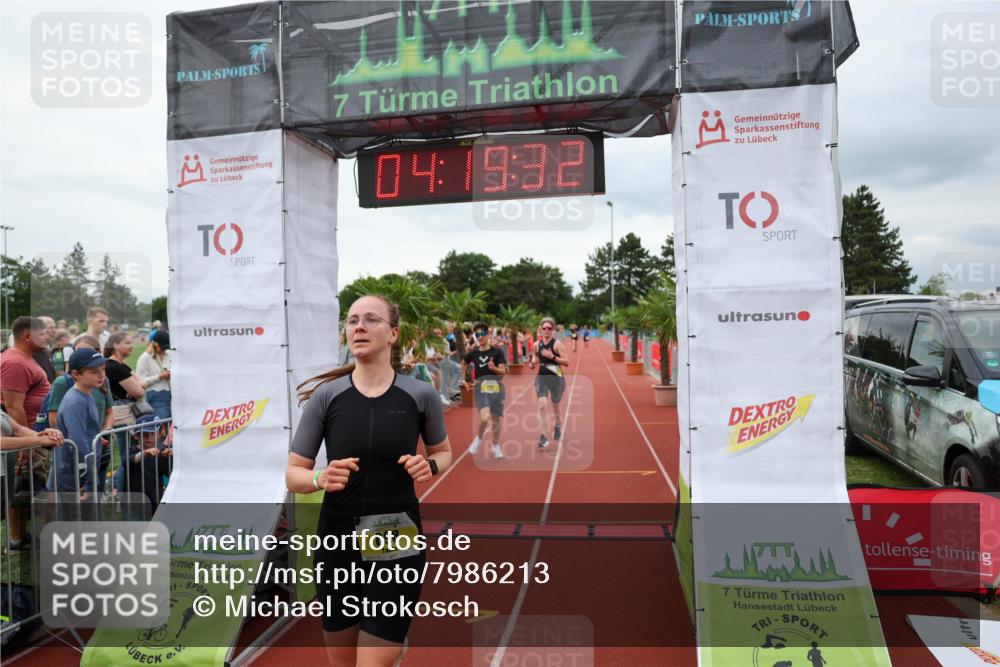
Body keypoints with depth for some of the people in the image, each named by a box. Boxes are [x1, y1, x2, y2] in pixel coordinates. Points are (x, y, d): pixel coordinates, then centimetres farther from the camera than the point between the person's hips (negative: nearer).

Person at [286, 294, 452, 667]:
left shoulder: (420, 394, -6)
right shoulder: (326, 394, -6)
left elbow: (443, 452, 11)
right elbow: (293, 475, 0)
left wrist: (429, 465, -10)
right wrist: (320, 479, -21)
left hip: (397, 543, -2)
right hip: (338, 540, 2)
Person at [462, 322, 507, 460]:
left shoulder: (497, 351, -5)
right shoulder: (473, 353, 1)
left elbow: (503, 371, -9)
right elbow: (463, 363, 22)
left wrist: (494, 368, -27)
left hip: (496, 387, 0)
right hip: (480, 388, 0)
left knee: (496, 419, 9)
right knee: (485, 417, -20)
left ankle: (496, 445, 32)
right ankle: (478, 439, 10)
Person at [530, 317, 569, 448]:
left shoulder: (557, 344, -10)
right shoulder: (537, 344, 2)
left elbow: (566, 362, -13)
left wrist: (552, 356, -25)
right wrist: (533, 362, -3)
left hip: (556, 378, -2)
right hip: (541, 377, 2)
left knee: (555, 407, 15)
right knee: (542, 405, -17)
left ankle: (558, 425, 48)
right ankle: (543, 436, -13)